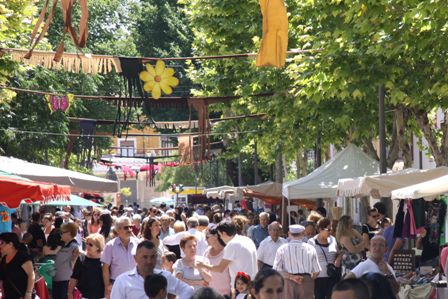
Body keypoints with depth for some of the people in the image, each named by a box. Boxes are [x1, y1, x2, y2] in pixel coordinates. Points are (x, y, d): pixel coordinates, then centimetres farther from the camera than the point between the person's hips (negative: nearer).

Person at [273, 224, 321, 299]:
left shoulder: (282, 249, 0)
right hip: (307, 283, 0)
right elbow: (316, 271, 1)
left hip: (289, 283, 0)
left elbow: (277, 269, -8)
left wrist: (291, 277, -8)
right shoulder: (310, 248, -1)